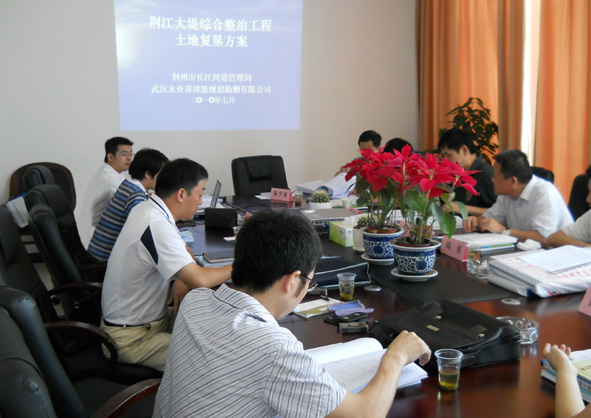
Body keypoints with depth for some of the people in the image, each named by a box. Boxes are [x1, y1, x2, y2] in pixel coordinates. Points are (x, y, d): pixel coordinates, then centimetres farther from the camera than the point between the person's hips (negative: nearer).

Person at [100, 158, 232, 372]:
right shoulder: (156, 226, -27)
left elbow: (184, 253, 19)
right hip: (131, 338, -10)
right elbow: (199, 280, -30)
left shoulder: (147, 209, 3)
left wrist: (182, 280, -2)